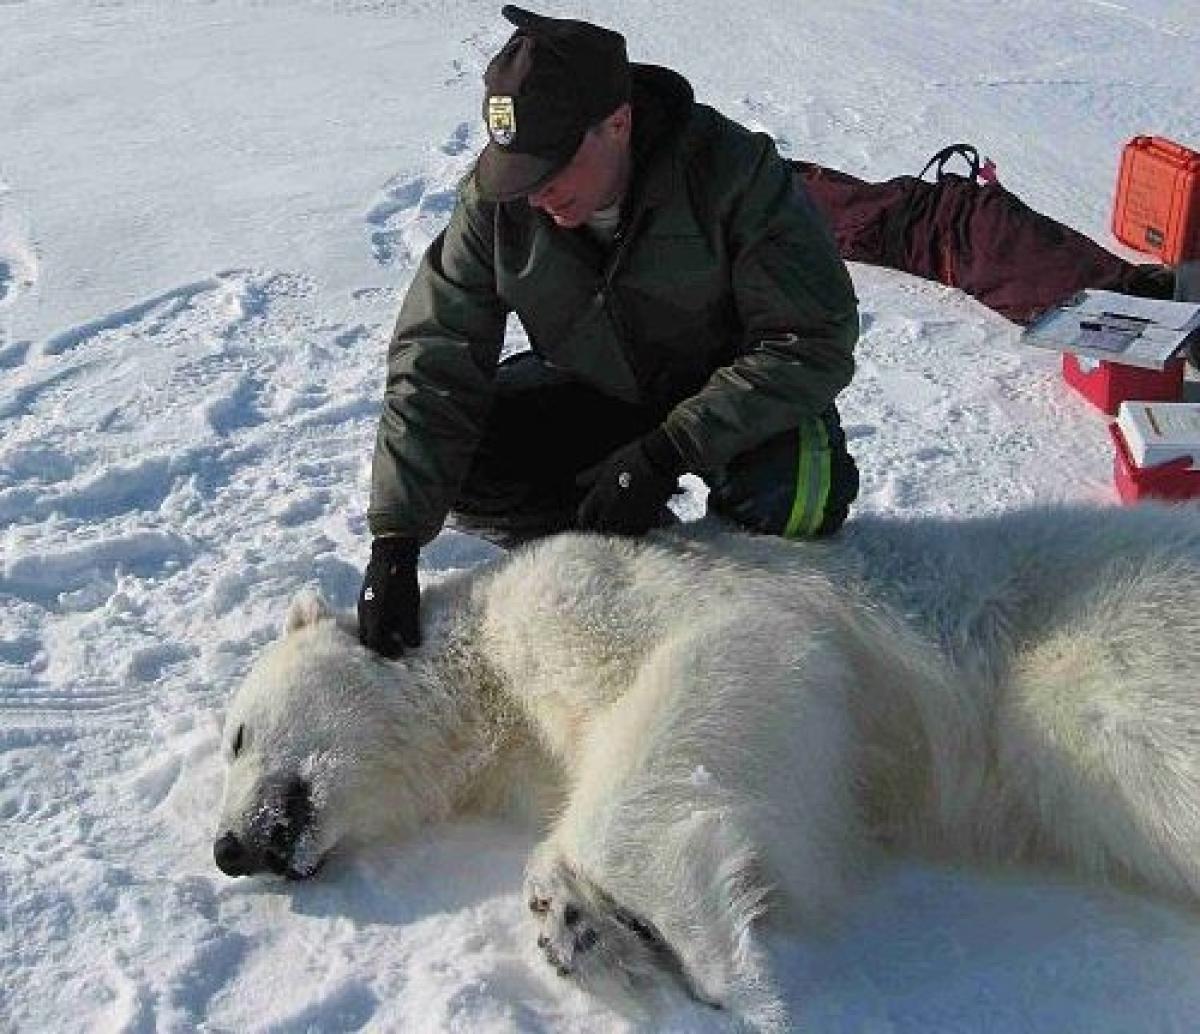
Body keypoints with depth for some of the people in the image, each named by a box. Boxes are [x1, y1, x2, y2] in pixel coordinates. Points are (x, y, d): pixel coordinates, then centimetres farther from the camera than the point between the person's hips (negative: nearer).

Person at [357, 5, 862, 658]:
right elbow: (433, 364, -19)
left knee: (796, 497, -35)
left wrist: (667, 453, -35)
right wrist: (393, 542, -29)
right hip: (594, 391, 4)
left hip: (729, 396, -3)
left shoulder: (733, 171, -29)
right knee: (447, 463, -18)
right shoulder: (495, 199, -19)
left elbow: (815, 341, -27)